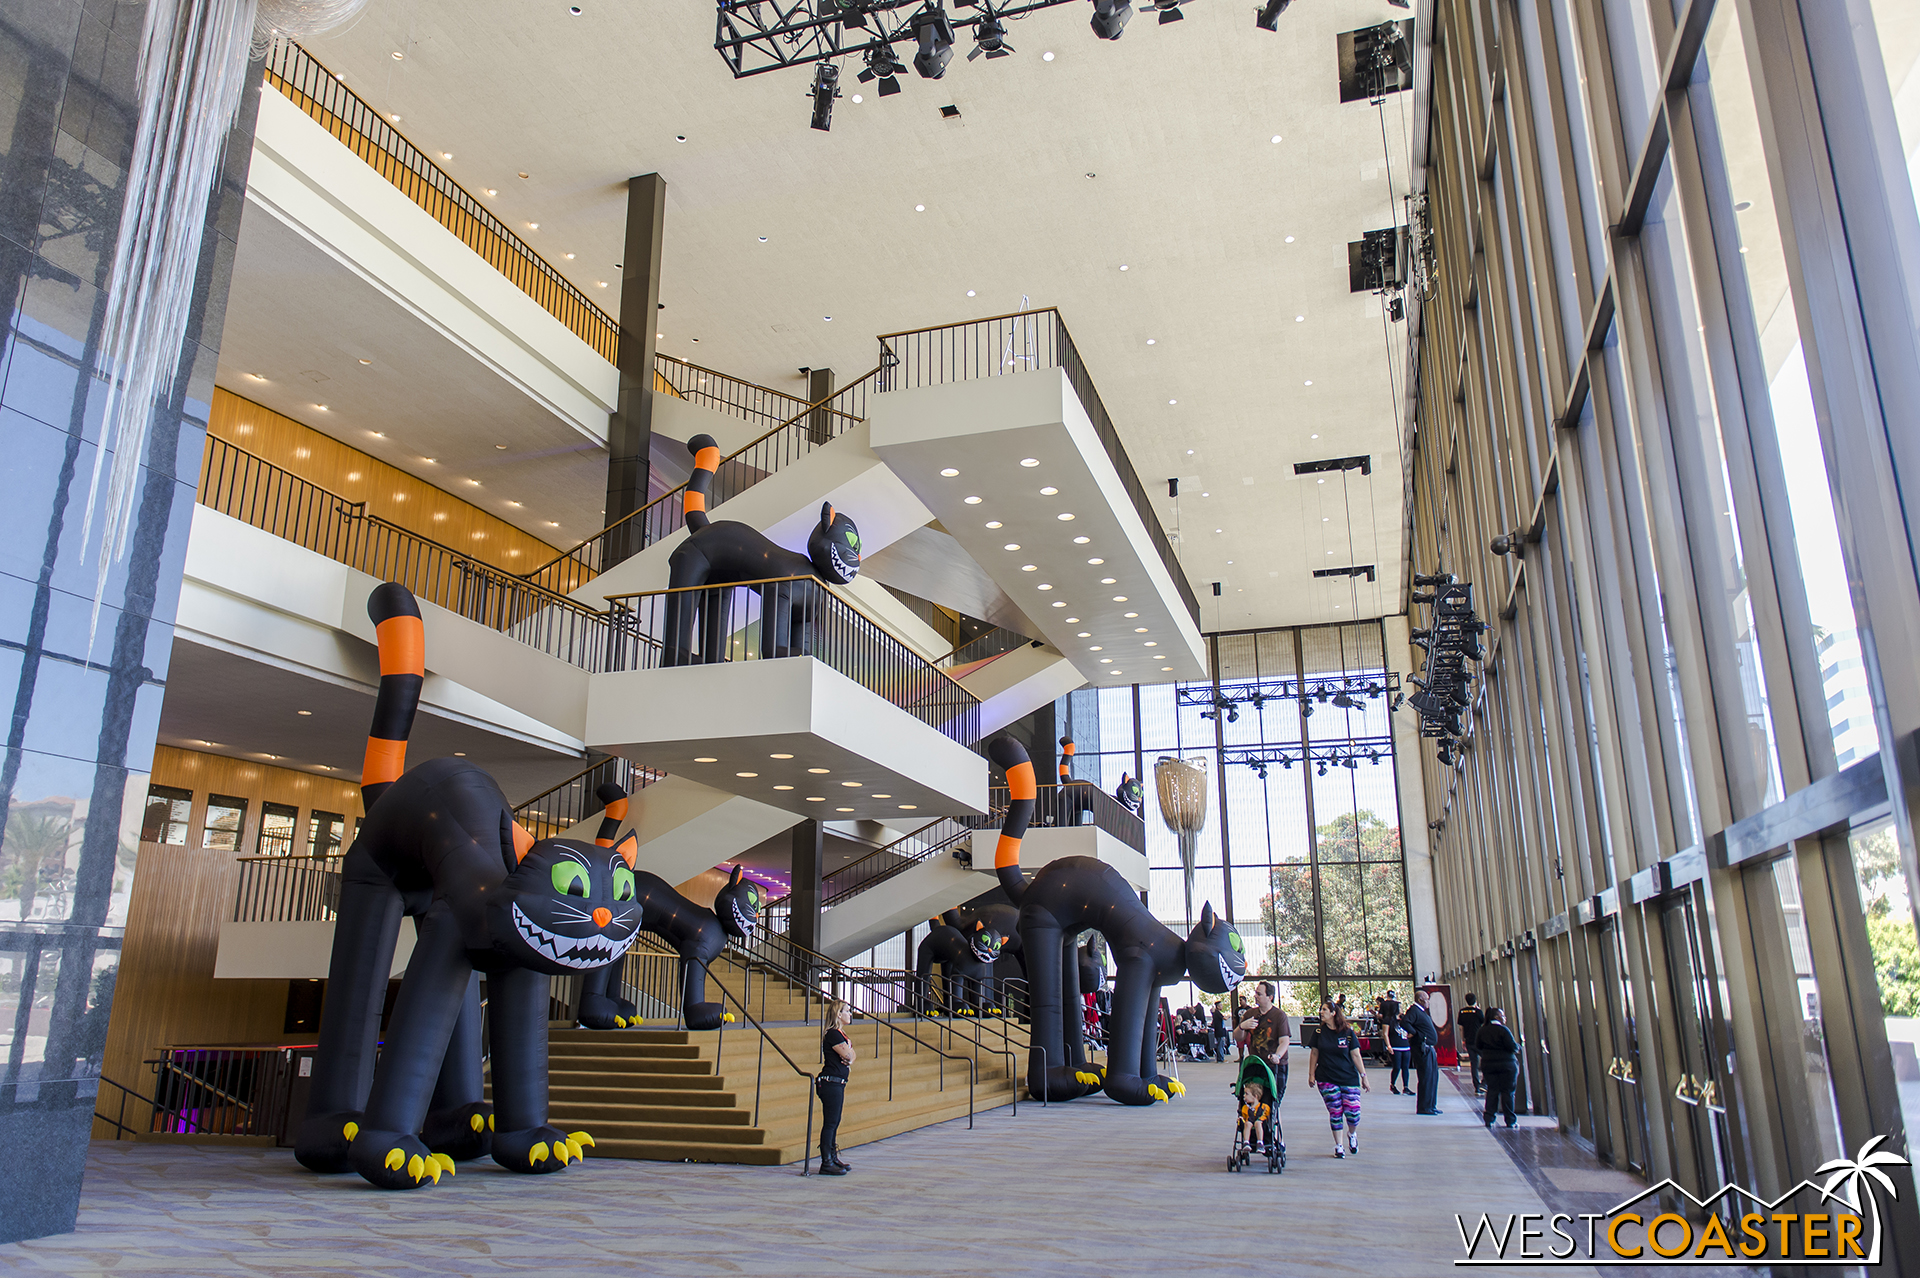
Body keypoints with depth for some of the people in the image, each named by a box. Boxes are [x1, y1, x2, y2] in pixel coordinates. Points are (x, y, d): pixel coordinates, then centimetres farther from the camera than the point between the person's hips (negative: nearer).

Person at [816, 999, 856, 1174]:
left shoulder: (840, 1034, 18)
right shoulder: (833, 1035, -14)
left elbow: (850, 1056, 17)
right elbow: (848, 1054, -18)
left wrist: (848, 1058, -5)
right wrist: (848, 1044, 2)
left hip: (838, 1084, 10)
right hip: (831, 1083, -10)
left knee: (834, 1123, 15)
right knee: (830, 1123, -6)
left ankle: (833, 1159, 23)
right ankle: (826, 1163, -2)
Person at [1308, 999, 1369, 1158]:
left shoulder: (1348, 1032, -2)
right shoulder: (1319, 1032, 3)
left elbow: (1356, 1055, 1)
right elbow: (1314, 1053, 9)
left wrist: (1363, 1076, 1)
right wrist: (1311, 1074, 6)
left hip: (1349, 1078, -1)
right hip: (1326, 1079, 1)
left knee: (1353, 1112, -7)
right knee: (1335, 1113, -3)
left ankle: (1352, 1134, 25)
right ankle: (1338, 1146, 12)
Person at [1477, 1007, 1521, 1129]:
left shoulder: (1482, 1030, 5)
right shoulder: (1503, 1030, -14)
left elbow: (1478, 1046, 10)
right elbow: (1513, 1047, -16)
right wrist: (1518, 1046, 5)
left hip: (1488, 1064, 5)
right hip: (1506, 1064, -5)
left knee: (1492, 1090, 9)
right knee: (1507, 1091, 2)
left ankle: (1489, 1118, 6)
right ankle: (1510, 1120, 5)